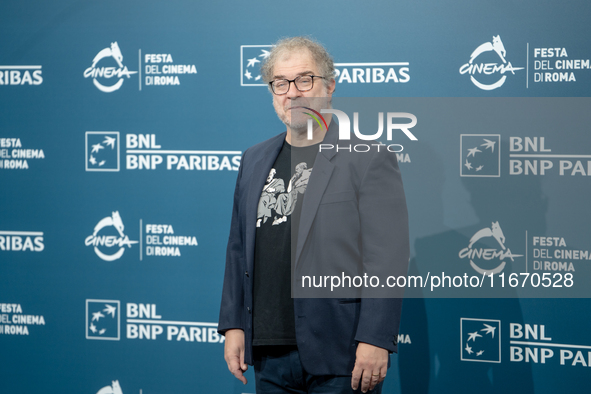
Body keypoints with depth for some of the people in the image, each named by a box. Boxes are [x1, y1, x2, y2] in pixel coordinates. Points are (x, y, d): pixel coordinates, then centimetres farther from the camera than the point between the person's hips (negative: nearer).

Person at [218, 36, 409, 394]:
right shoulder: (255, 160, 15)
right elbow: (239, 252, 17)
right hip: (270, 356, 6)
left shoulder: (369, 157, -4)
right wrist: (233, 325, 11)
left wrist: (375, 339, -16)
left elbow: (388, 256, -10)